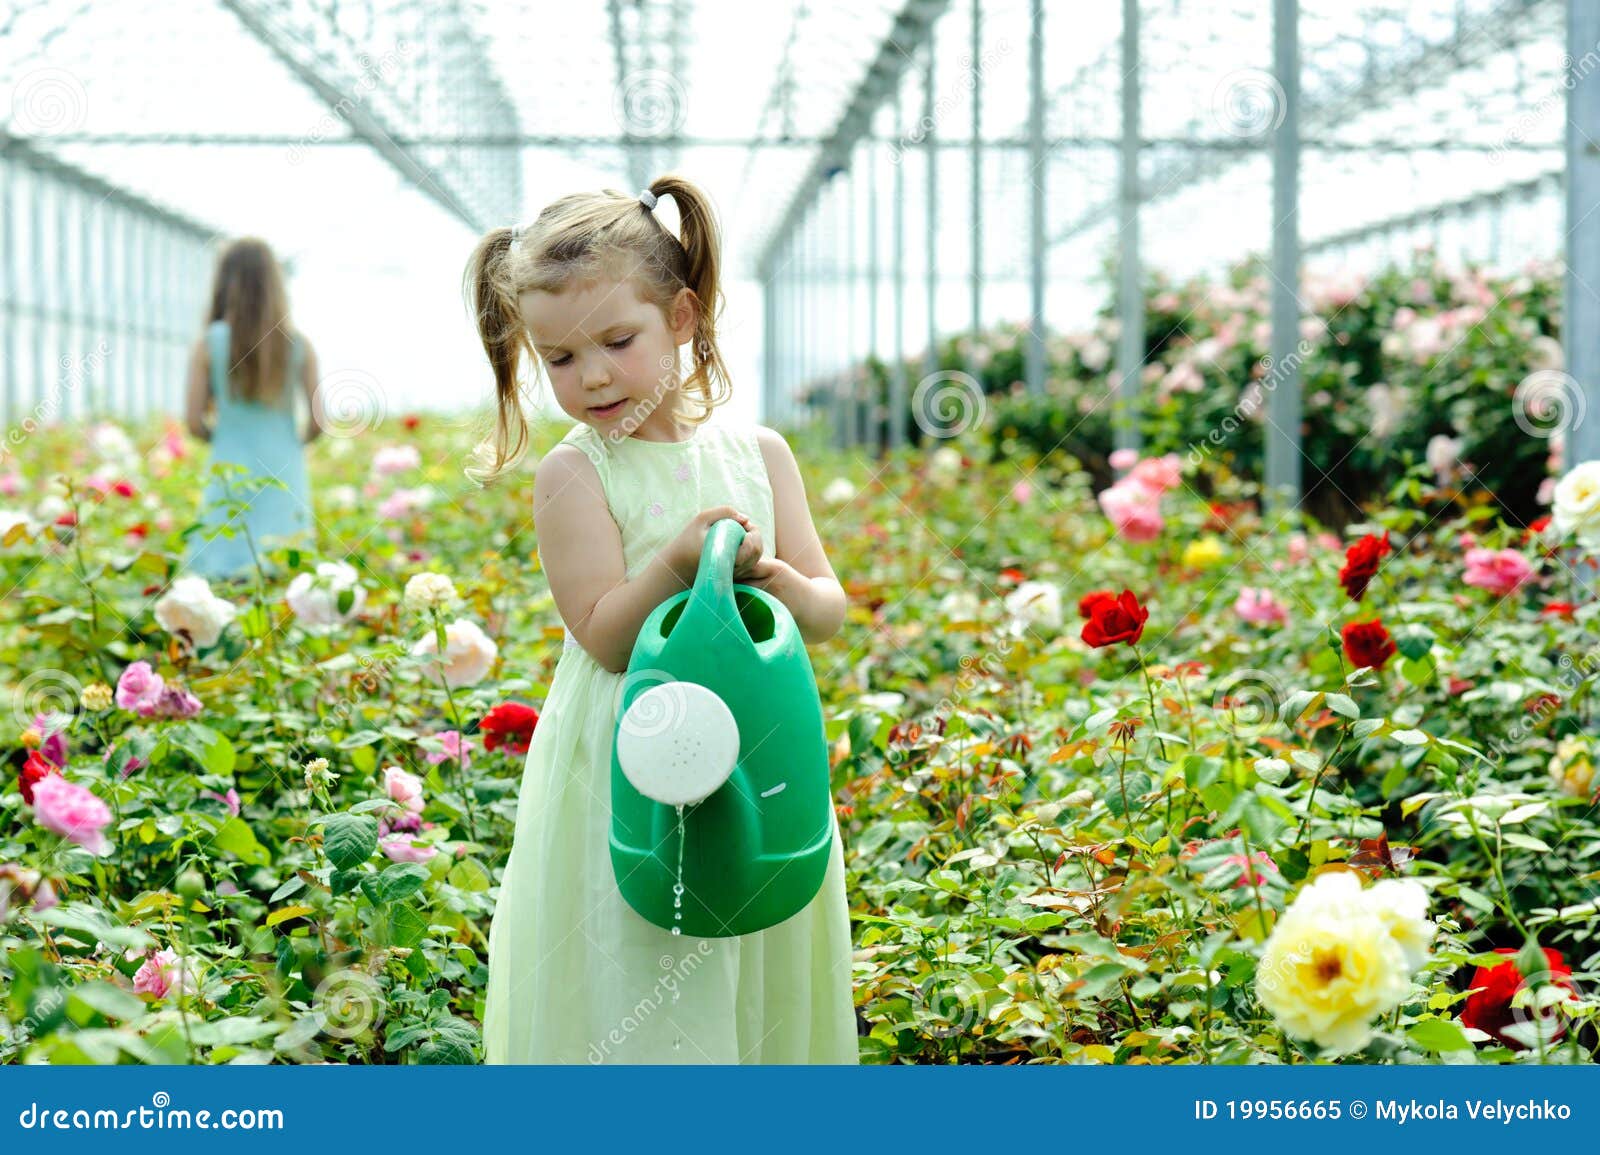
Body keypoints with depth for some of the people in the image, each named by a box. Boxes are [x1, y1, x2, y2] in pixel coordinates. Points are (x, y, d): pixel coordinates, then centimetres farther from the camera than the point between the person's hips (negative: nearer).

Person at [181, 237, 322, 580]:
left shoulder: (209, 343, -3)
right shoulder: (299, 346, 0)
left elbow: (193, 422, -4)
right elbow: (318, 422, -1)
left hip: (231, 476, -1)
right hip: (284, 472, 1)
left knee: (225, 579, 0)